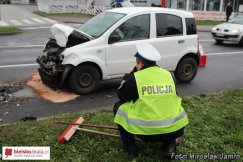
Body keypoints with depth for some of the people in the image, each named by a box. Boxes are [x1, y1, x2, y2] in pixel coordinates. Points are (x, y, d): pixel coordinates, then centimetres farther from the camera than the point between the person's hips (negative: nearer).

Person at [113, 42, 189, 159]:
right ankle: (170, 145, 19)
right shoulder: (168, 74, 8)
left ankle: (129, 146, 18)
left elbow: (121, 96, 10)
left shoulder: (134, 77, -7)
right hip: (173, 130, 4)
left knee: (119, 106, 17)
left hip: (146, 131, -3)